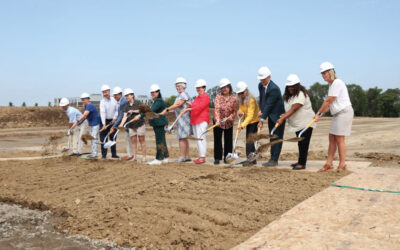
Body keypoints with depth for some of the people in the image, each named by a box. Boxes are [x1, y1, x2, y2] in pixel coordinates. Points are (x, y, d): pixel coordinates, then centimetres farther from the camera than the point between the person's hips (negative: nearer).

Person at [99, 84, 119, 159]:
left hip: (113, 121, 4)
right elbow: (102, 113, -24)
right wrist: (104, 124, -33)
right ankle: (104, 154, 3)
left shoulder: (113, 100, 1)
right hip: (105, 121, -4)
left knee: (113, 138, 9)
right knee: (104, 138, -4)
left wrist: (115, 118, -5)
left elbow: (117, 110, 9)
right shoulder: (102, 102, -13)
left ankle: (114, 154, 17)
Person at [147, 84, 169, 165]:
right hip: (157, 124, 10)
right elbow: (152, 111, 23)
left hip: (160, 124, -10)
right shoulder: (155, 101, 18)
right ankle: (165, 158, 19)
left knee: (159, 142, -8)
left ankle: (158, 159, -5)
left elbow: (151, 110, -24)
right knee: (162, 141, 13)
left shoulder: (159, 101, -14)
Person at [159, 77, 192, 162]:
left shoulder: (184, 95, -12)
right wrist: (166, 112, 11)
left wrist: (166, 110, -24)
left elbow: (177, 105, -24)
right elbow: (176, 107, 18)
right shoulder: (179, 95, 20)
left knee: (182, 138, -9)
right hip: (181, 119, 10)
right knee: (184, 138, 11)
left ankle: (182, 157, -5)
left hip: (183, 119, -10)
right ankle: (187, 156, 16)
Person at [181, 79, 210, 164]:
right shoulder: (197, 98, 22)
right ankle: (200, 156, 14)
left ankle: (202, 157, -12)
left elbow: (199, 107, -20)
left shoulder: (205, 97, -6)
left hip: (202, 120, -9)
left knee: (201, 138, -13)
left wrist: (188, 109, -25)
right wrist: (190, 105, 1)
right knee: (197, 138, 9)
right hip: (194, 120, 9)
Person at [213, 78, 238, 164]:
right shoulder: (218, 97, -10)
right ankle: (217, 158, 12)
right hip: (218, 121, -1)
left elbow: (235, 111, -4)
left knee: (228, 140, 7)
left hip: (229, 122, 1)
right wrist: (217, 119, -36)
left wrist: (228, 118, -20)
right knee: (217, 140, 3)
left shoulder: (234, 98, -7)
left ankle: (227, 158, 19)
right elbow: (216, 108, -22)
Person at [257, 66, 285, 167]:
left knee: (277, 138, -3)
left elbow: (269, 105, -27)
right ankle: (273, 159, 18)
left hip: (278, 116, -8)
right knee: (272, 138, 12)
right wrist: (261, 110, -2)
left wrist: (262, 120, -27)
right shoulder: (260, 85, 2)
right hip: (271, 116, 9)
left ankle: (274, 160, 1)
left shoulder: (274, 89, -24)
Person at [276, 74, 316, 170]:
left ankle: (302, 163, -3)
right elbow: (289, 109, 18)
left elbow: (293, 109, -28)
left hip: (306, 123, -9)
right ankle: (301, 161, 23)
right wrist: (284, 116, -1)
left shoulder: (301, 94, -19)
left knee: (303, 143, -7)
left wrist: (282, 118, -33)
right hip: (297, 123, 9)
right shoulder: (289, 95, 12)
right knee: (300, 143, 15)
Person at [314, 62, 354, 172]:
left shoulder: (337, 83, -15)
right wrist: (322, 112, 5)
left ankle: (342, 165, 2)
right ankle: (328, 164, 12)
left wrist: (318, 114, -10)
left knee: (339, 139, -6)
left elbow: (328, 101, -16)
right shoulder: (332, 84, 15)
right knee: (332, 138, 8)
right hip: (337, 114, 9)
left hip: (344, 112, -9)